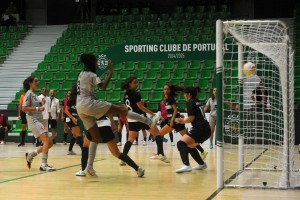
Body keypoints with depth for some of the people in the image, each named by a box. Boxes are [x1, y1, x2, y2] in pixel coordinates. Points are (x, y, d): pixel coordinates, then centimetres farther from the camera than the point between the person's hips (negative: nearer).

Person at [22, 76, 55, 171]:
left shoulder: (34, 94, 19)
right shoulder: (29, 94, -7)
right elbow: (24, 108, -15)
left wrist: (42, 105, 9)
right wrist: (38, 108, -17)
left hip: (39, 120, 9)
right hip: (33, 120, -9)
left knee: (49, 143, 6)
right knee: (47, 140, -22)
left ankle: (30, 155, 18)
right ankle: (44, 165, -22)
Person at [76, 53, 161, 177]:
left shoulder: (82, 74, 21)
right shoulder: (91, 74, -5)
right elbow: (103, 87, -17)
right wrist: (111, 72, -14)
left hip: (80, 108, 9)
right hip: (89, 103, -9)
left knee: (95, 137, 9)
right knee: (121, 109, -12)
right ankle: (150, 122, -19)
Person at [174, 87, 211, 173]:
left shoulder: (190, 102, -4)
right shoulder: (197, 102, 21)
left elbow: (191, 118, -11)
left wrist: (182, 121, 6)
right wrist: (183, 120, 23)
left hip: (199, 129, -9)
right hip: (206, 130, 9)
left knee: (181, 143, -17)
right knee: (190, 146, 26)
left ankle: (186, 166, -34)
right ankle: (202, 164, 32)